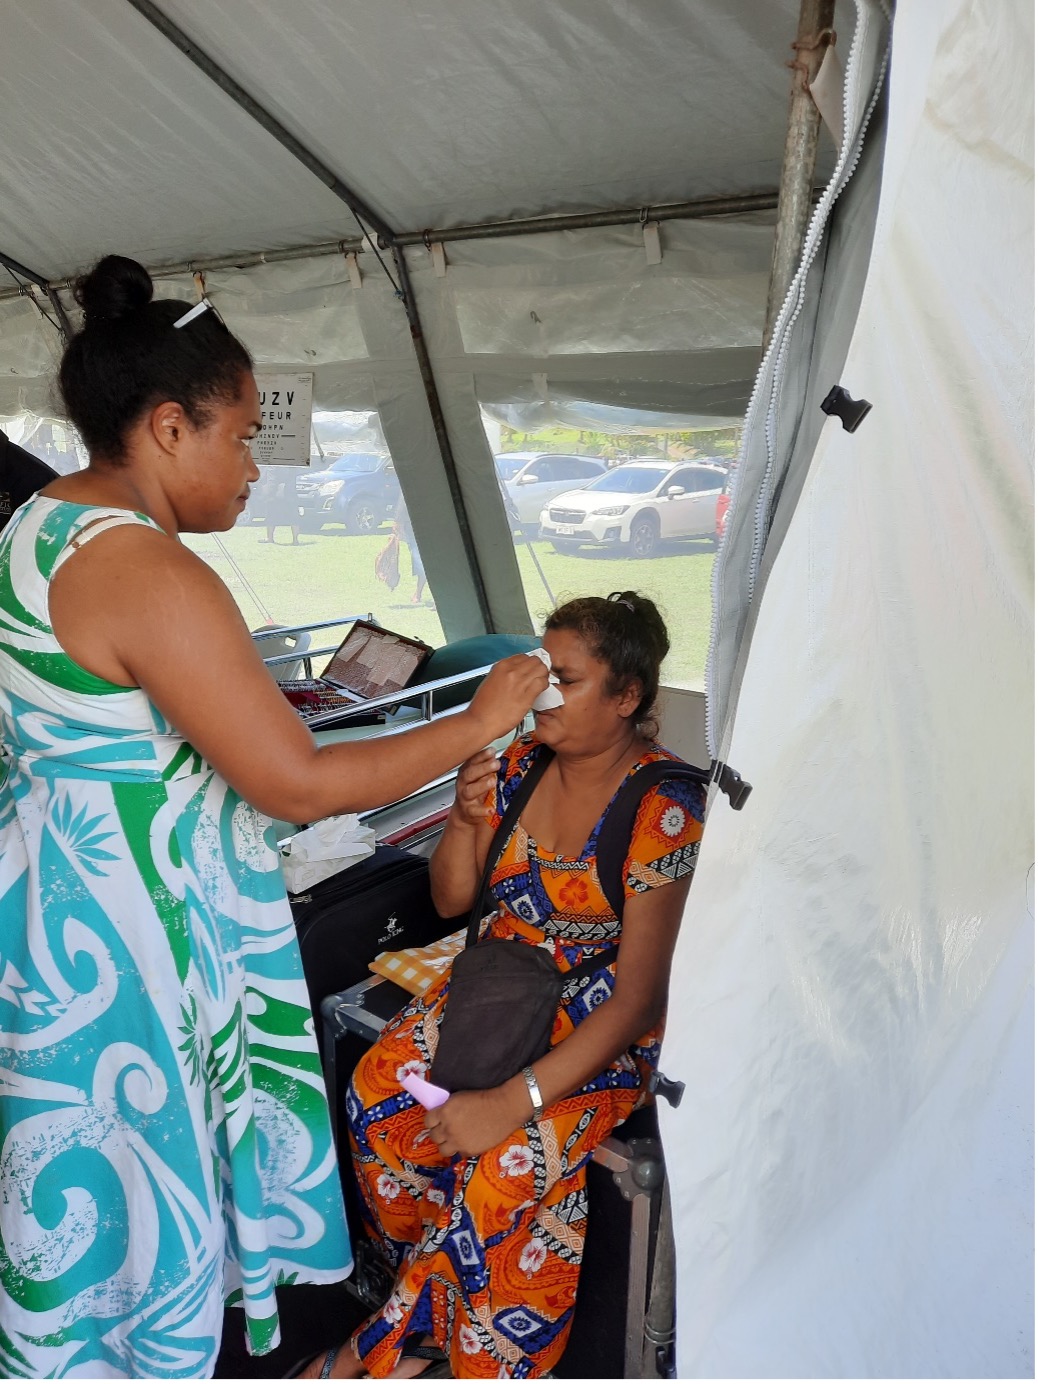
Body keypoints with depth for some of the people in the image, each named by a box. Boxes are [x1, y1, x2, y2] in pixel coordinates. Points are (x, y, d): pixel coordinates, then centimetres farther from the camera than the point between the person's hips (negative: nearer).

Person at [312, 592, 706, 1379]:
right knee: (376, 1094, -17)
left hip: (601, 1024, -5)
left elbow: (640, 993, -22)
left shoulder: (664, 806, -20)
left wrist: (518, 1099, -28)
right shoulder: (521, 762, -3)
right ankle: (443, 1314, 7)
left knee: (509, 1163, -28)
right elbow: (451, 900, 6)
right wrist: (465, 820, -15)